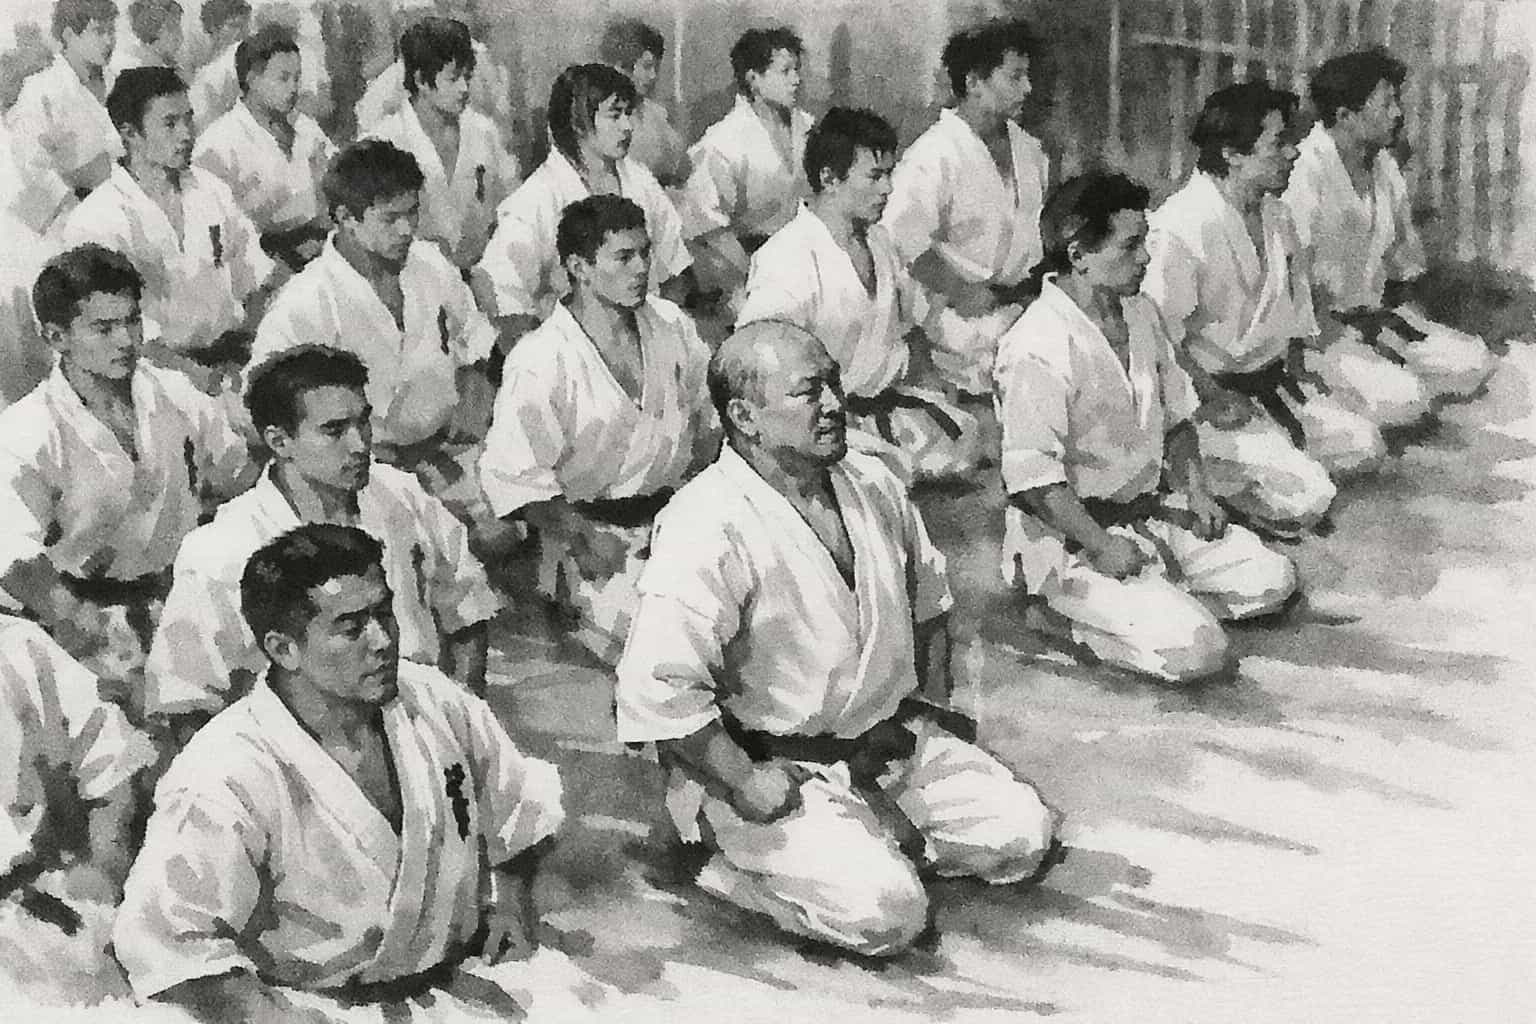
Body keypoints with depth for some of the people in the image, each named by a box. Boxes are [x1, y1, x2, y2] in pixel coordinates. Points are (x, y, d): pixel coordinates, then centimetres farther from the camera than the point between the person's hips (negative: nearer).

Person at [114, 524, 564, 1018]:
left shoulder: (430, 698, 0)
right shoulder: (226, 781, -20)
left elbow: (522, 802, 18)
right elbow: (164, 940, -23)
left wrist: (509, 888, 3)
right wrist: (275, 1014, -31)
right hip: (322, 1008, -4)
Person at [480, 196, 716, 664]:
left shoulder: (671, 325, 5)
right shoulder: (539, 362, -13)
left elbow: (706, 417, 18)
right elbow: (510, 476, -14)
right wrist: (581, 534, -21)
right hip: (591, 535, -6)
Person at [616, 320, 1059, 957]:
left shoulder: (873, 486, 3)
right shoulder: (709, 528, -22)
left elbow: (927, 601, 23)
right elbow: (656, 689, -28)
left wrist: (934, 711, 14)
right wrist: (746, 786, -22)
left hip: (897, 744, 8)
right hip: (774, 772, -7)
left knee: (1025, 837, -2)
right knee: (886, 911, -24)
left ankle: (877, 841, 12)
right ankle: (739, 872, -1)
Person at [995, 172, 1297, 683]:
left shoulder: (1141, 314, 5)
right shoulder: (1038, 349, -24)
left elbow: (1176, 414, 18)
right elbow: (1031, 477, -25)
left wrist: (1196, 490, 6)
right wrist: (1101, 545, -23)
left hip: (1151, 510, 9)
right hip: (1068, 539, -9)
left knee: (1272, 579, 3)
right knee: (1197, 650, -21)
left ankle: (1151, 601, 7)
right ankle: (1068, 617, -2)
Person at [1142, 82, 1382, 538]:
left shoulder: (1276, 215, 7)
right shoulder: (1182, 226, -22)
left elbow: (1296, 292, 24)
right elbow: (1161, 338, -22)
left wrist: (1296, 361, 11)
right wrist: (1213, 397, -23)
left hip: (1270, 379, 9)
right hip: (1207, 388, -9)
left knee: (1365, 444, 1)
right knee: (1308, 497, -19)